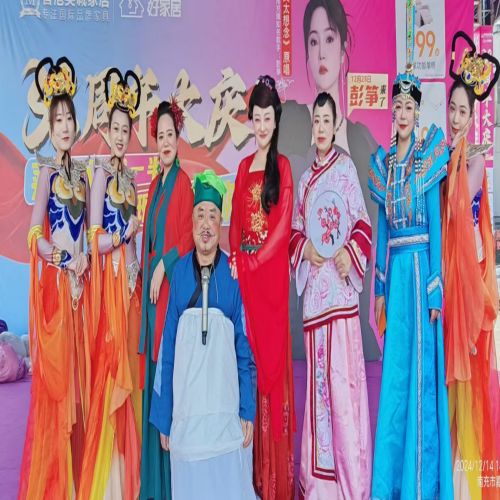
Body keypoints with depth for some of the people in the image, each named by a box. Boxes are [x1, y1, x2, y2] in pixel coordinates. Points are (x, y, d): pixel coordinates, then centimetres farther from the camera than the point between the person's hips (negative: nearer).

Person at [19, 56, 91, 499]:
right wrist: (61, 256, -10)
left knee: (78, 363, 10)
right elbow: (35, 229, -13)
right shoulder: (47, 168, -5)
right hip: (54, 276, -6)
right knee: (54, 366, -1)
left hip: (79, 276, 6)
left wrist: (85, 257, -1)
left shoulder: (81, 169, 13)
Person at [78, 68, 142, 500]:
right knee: (110, 367, -2)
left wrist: (138, 272, 6)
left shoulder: (128, 175, 14)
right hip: (110, 282, -7)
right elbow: (95, 242, -16)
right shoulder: (101, 173, -8)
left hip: (131, 281, 7)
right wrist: (127, 232, -7)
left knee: (129, 369, 12)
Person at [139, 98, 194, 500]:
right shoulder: (155, 183, 17)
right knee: (151, 363, 11)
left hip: (171, 284, -8)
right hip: (151, 283, 8)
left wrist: (163, 266, -17)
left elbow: (187, 238, -12)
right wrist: (145, 273, 13)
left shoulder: (183, 182, -7)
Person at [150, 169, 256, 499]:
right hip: (185, 406, 2)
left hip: (225, 406, -2)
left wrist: (248, 409, -5)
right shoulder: (180, 271, 4)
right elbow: (168, 341, 5)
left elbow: (245, 345, -1)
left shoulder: (233, 273, -1)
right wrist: (164, 415, 5)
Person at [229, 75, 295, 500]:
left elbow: (283, 226, -9)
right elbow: (236, 222, 13)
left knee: (272, 353, 0)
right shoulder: (244, 166, 15)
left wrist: (252, 261, -13)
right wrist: (235, 262, 1)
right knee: (249, 353, 8)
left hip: (271, 272, -5)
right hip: (244, 272, 5)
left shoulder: (282, 166, -1)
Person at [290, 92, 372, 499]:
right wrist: (305, 249, -3)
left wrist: (349, 254, -15)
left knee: (344, 373, -4)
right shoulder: (305, 178, 16)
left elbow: (363, 223, 0)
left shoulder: (346, 167, 3)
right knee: (318, 375, 7)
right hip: (314, 285, 4)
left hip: (342, 283, -4)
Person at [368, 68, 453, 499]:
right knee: (395, 370, 10)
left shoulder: (429, 158, -2)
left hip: (422, 265, -5)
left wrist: (435, 290, -10)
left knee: (421, 371, 1)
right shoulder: (383, 163, 12)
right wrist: (379, 287, 11)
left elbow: (436, 225, -6)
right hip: (394, 269, 5)